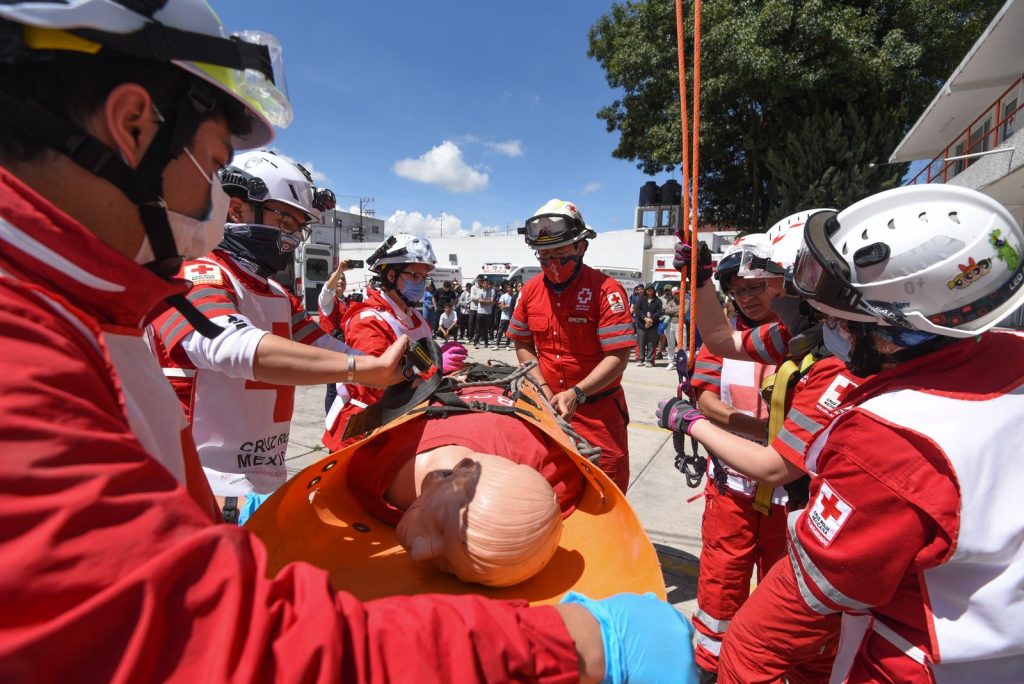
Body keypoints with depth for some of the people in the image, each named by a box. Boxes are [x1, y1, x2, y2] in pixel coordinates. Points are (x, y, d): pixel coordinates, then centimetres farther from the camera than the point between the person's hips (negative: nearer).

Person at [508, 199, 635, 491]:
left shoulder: (606, 290, -14)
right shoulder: (530, 290, 2)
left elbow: (618, 357, -17)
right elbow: (523, 346, 9)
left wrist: (576, 394, -26)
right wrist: (545, 391, -2)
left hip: (598, 410, -4)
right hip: (548, 408, 4)